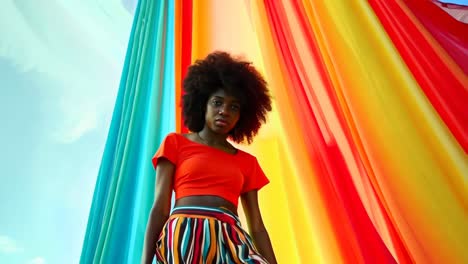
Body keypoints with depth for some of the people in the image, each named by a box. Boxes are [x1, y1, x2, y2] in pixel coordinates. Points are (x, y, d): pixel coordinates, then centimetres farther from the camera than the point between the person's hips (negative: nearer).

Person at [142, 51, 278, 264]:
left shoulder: (247, 162, 19)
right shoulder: (175, 143, 12)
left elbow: (257, 226, 14)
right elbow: (160, 207, 4)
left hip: (231, 241, 4)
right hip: (183, 236, -3)